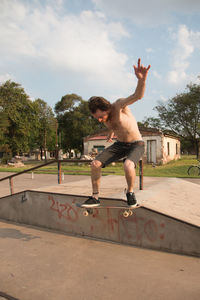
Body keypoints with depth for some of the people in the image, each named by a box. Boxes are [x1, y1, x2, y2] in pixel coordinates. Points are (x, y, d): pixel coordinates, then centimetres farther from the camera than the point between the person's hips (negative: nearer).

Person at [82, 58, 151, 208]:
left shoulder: (119, 104, -21)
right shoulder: (103, 116, -3)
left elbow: (138, 95, -41)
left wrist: (142, 79, -61)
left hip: (136, 145, -6)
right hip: (120, 144, 6)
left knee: (128, 166, -37)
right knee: (95, 164, -10)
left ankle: (130, 192, -6)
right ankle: (95, 198, 5)